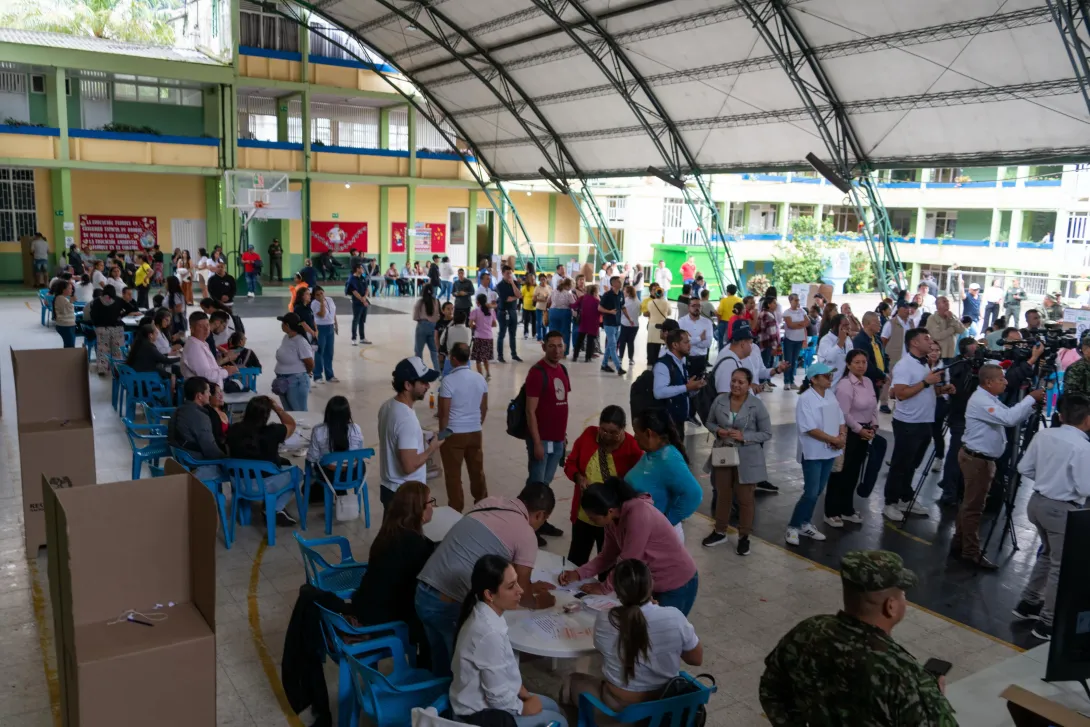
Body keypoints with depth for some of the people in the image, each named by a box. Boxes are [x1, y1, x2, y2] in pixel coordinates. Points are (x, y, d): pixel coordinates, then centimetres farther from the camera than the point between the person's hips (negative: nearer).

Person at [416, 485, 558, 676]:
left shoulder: (488, 503, 13)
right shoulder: (526, 535, -8)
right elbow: (520, 594, 0)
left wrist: (526, 586, 35)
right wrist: (536, 602, 22)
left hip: (423, 593, 7)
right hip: (453, 605, -7)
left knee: (441, 659, 27)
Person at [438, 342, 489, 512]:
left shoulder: (449, 380, -17)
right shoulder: (480, 378, 0)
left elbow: (444, 412, -14)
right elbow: (484, 408, 9)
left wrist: (442, 433, 0)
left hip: (453, 434, -5)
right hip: (475, 433, 5)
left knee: (453, 474, 7)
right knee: (477, 470, 17)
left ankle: (456, 510, 15)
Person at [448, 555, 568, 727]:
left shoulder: (485, 615, -6)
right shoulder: (489, 633, -34)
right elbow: (499, 697, -25)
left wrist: (525, 694, 5)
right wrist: (523, 708, -8)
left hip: (478, 700, 8)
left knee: (552, 706, 20)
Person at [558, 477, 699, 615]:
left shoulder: (638, 513, -33)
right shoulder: (613, 518, -7)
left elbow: (627, 561, -27)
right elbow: (608, 555, 3)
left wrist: (603, 587, -15)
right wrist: (578, 574, -8)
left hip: (677, 585, -7)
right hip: (651, 582, 7)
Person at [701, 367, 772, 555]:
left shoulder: (757, 405, -13)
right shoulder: (720, 400, -4)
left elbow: (767, 433, -8)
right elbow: (709, 422, 9)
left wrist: (744, 436, -21)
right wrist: (717, 430, -13)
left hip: (747, 460, -3)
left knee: (745, 499, 9)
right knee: (722, 496, 17)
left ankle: (744, 536, 25)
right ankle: (720, 532, 33)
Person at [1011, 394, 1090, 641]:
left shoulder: (1043, 435, -1)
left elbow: (1024, 468, 5)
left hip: (1037, 501, 8)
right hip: (1063, 510, -7)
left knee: (1048, 555, 27)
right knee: (1062, 566, 6)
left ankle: (1028, 602, 35)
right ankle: (1047, 623, 13)